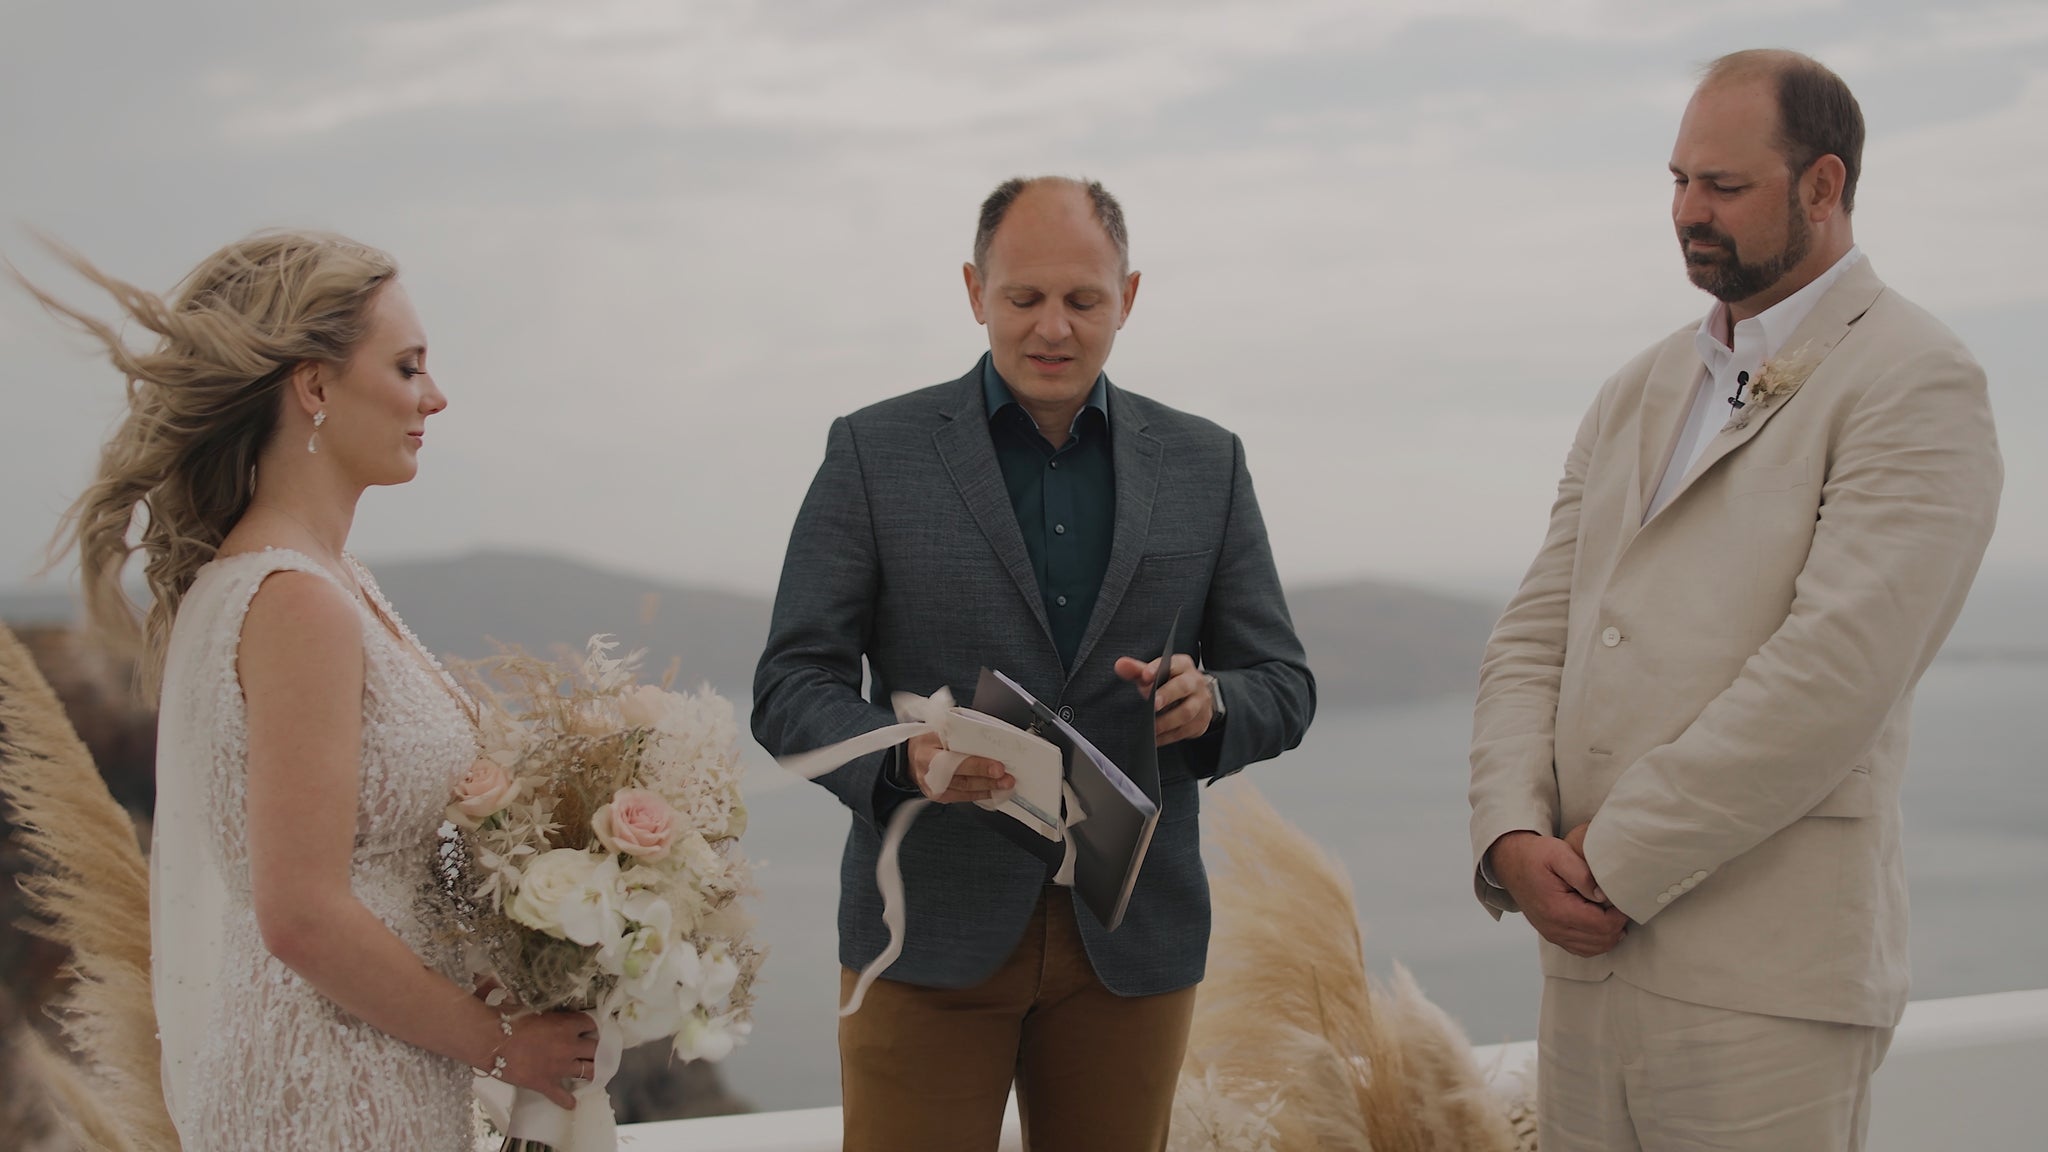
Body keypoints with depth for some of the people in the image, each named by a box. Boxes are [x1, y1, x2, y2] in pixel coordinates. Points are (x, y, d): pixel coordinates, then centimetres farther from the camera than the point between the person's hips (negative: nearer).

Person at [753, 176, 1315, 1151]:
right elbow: (791, 686, -2)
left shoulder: (1205, 465, 7)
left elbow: (1283, 687, 9)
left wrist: (1210, 703, -15)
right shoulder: (875, 452, 1)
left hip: (1131, 939, 3)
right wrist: (900, 757, -23)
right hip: (932, 930, -2)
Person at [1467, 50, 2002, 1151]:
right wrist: (1513, 838, -6)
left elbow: (1832, 675, -17)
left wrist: (1613, 858, -13)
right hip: (1590, 959, 6)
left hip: (1767, 988, -6)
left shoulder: (1915, 383, -6)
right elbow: (1533, 639, 11)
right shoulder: (1639, 393, 17)